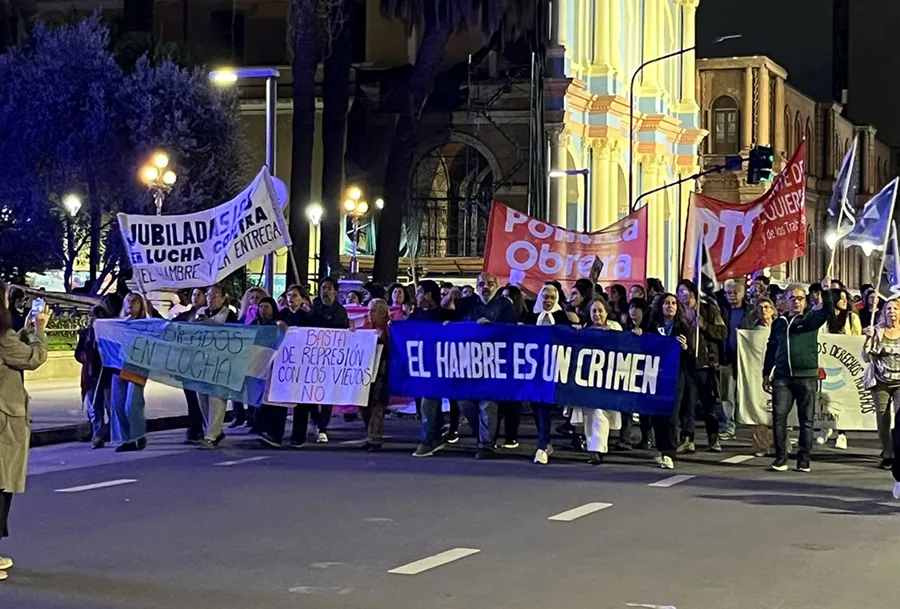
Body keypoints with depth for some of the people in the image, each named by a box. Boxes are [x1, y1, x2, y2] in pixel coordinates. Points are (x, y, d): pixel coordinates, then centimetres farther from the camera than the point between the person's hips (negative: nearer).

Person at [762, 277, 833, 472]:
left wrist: (826, 291, -28)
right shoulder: (779, 323, 13)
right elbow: (771, 349, 19)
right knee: (779, 417, -6)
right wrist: (766, 374, 16)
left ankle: (804, 460, 8)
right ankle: (781, 458, 0)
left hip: (806, 377, -2)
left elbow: (828, 311, -15)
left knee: (806, 420, 2)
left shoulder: (811, 319, 5)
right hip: (782, 377, 2)